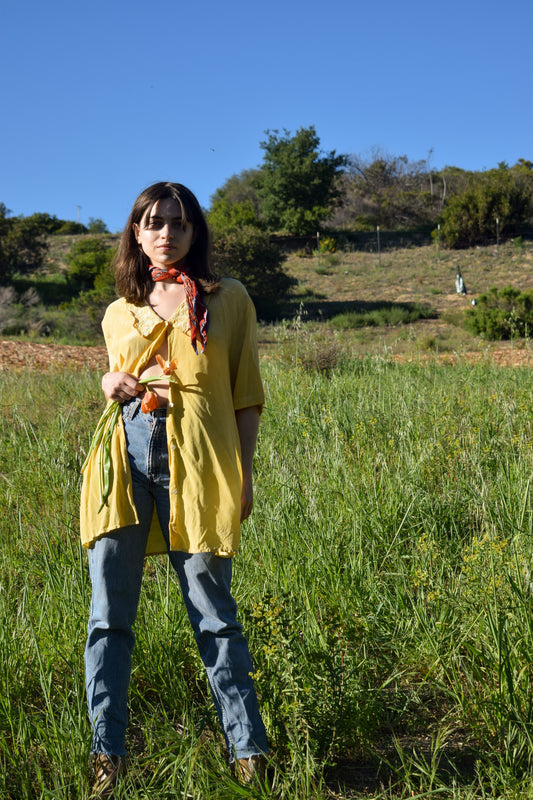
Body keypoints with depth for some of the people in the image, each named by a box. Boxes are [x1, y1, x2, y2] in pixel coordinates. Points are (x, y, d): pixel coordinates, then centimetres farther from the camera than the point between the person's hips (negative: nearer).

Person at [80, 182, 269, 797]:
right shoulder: (119, 314, 16)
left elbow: (246, 394, 9)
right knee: (109, 613, 3)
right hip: (124, 456, 3)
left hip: (198, 465, -3)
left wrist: (244, 474, 3)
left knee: (212, 613, 2)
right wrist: (111, 387, 3)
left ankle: (248, 749, 16)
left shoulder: (228, 301, 8)